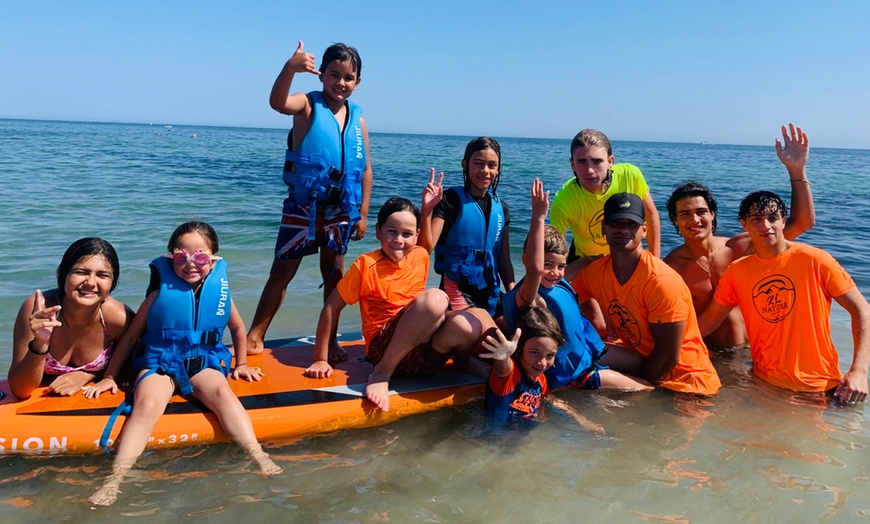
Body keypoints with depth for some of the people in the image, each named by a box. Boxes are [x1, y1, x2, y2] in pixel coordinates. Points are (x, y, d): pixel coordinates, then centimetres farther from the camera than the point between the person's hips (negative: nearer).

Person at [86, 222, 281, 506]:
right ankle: (114, 480, -36)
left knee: (222, 393, -31)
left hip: (204, 363, 1)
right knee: (147, 404, -32)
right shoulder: (161, 293, -6)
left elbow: (238, 328, 19)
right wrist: (110, 377, 5)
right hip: (159, 362, -1)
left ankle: (259, 457, -38)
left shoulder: (220, 292, 0)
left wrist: (241, 364, 21)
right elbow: (130, 336, 4)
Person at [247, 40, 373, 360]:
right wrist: (290, 69, -48)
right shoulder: (308, 105, -6)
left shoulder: (358, 119, 4)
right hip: (302, 206, -3)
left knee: (334, 274, 12)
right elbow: (278, 103, -29)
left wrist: (363, 213, 4)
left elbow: (365, 169, 7)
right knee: (282, 271, 3)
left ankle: (330, 340, 25)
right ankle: (254, 337, 13)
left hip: (339, 210, 3)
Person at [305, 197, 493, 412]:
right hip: (383, 348, -4)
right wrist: (320, 360, -4)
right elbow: (331, 307, -4)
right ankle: (382, 373, -22)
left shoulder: (421, 257, 8)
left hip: (424, 353, 5)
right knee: (435, 297, -32)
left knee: (468, 324, -29)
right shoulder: (367, 265, -7)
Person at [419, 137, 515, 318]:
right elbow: (425, 248, -18)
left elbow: (504, 259, 12)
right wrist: (426, 210, -31)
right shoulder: (451, 200, -9)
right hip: (457, 290, -6)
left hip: (491, 292, 6)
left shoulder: (501, 208, 6)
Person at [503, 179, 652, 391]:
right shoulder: (527, 297, -32)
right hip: (572, 374, -8)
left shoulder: (560, 284, -6)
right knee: (648, 391, 0)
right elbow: (535, 269, -55)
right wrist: (538, 218, -57)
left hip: (586, 350, 9)